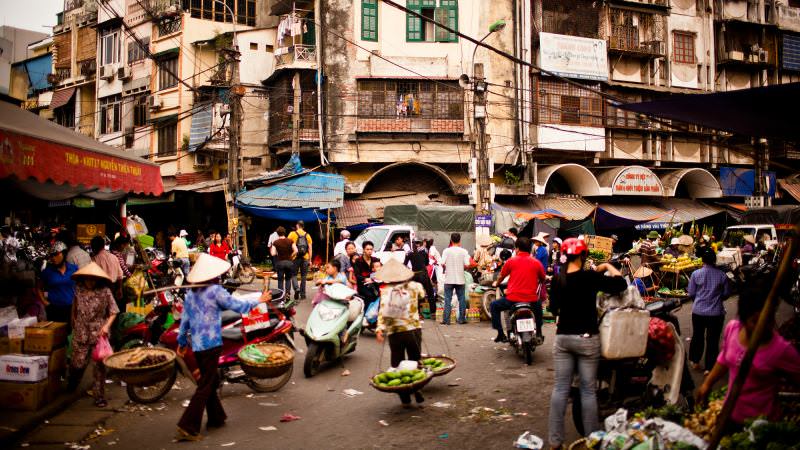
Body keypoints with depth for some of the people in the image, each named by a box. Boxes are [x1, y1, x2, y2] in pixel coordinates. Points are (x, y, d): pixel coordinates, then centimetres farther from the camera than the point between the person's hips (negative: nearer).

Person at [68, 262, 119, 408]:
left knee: (99, 366, 1)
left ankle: (99, 396, 12)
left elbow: (113, 312, -4)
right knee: (78, 363, 2)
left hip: (99, 334, -2)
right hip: (81, 333, 2)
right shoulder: (79, 289, 2)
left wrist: (106, 326, -16)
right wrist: (73, 322, 25)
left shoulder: (105, 292, -8)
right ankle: (72, 387, 36)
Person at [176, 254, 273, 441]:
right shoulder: (215, 290, -11)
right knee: (205, 386, -2)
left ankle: (216, 417, 31)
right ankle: (188, 427, -6)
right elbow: (237, 306, -7)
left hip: (197, 345, 7)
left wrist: (182, 342, 21)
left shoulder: (190, 294, 8)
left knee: (211, 380, 21)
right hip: (211, 343, -7)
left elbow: (184, 320, 12)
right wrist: (258, 301, 6)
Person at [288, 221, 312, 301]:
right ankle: (302, 294, 11)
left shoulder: (292, 234, -1)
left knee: (294, 274, 7)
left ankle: (296, 288, -17)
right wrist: (310, 260, 8)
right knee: (303, 276, 9)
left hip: (295, 258, -2)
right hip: (305, 258, 2)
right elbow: (310, 248, 4)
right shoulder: (307, 235, 6)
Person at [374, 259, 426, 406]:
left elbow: (382, 311, -15)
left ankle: (405, 398, 10)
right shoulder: (414, 286, 2)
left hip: (394, 332, -1)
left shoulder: (386, 291, -3)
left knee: (398, 364, 8)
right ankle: (417, 391, 12)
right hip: (413, 329, 1)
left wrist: (379, 328, -20)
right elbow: (423, 294, 23)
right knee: (415, 361, 16)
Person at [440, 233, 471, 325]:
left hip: (449, 279, -1)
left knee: (447, 300, 4)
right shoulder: (464, 251, -3)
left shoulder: (446, 251, -5)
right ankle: (462, 319, 14)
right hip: (460, 279, 1)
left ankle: (446, 320, 3)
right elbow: (466, 265, -8)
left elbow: (443, 263, -11)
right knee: (461, 299, 11)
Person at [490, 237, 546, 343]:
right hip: (531, 299, 3)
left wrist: (496, 284, 35)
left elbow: (501, 277, 12)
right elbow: (542, 279, 17)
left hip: (513, 298, -3)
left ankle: (501, 334, 12)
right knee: (538, 306, 37)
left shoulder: (511, 261, 0)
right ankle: (538, 335, 33)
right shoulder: (536, 262, 5)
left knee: (494, 306, 22)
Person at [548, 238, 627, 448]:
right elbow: (621, 284, -12)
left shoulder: (557, 280, 0)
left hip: (563, 338, 4)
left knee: (560, 388, 7)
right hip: (587, 338, -4)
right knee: (588, 390, 6)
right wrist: (607, 266, 2)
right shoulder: (590, 277, -14)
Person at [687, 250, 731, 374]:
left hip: (698, 311, 1)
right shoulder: (722, 275, -6)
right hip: (716, 312, -1)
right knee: (713, 339, 6)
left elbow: (691, 293, -1)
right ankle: (709, 367, 10)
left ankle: (695, 361, 31)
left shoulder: (696, 274, -7)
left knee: (697, 336, 18)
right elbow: (727, 293, 3)